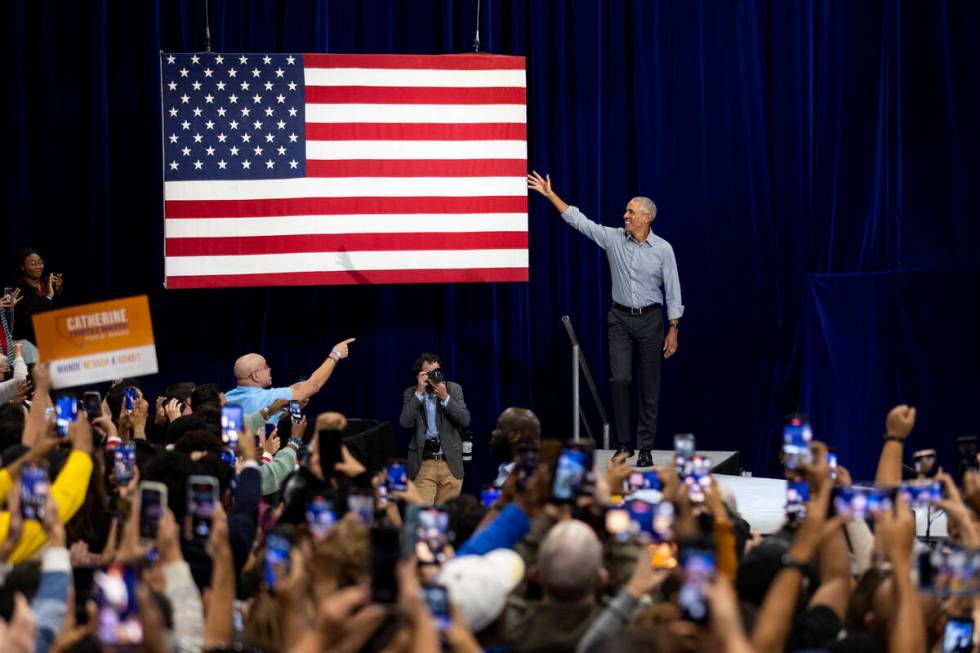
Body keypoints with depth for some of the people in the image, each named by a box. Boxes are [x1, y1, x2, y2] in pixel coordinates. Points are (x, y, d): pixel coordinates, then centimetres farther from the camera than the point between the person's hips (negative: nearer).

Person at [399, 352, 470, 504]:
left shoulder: (454, 389, 7)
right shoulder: (411, 393, 5)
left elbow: (465, 420, -3)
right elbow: (405, 423, -9)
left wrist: (445, 397, -13)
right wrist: (419, 393, -13)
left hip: (451, 463, 1)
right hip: (423, 463, -1)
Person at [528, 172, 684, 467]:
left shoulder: (663, 249, -6)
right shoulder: (613, 238, 0)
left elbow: (672, 291, -3)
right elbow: (578, 220, 1)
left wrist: (673, 330, -7)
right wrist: (550, 195, -3)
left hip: (650, 320, -2)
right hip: (620, 318, 2)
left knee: (650, 386, 1)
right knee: (619, 379, -10)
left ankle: (646, 447, 7)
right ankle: (624, 443, 0)